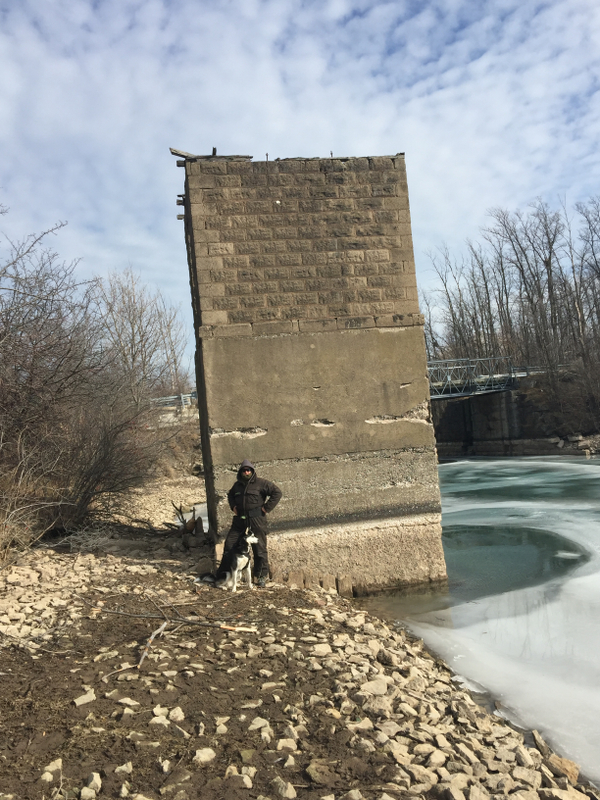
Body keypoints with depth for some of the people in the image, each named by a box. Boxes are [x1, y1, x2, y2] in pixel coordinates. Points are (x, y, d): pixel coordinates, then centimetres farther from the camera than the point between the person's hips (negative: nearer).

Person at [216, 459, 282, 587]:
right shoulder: (237, 485, 13)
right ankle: (223, 573, 13)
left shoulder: (261, 483, -5)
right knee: (229, 544, 3)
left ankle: (262, 576, 13)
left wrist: (266, 507, -11)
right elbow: (230, 495, 34)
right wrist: (233, 506, 16)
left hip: (256, 520, -5)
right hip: (239, 520, 5)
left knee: (259, 548, 1)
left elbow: (277, 492, -9)